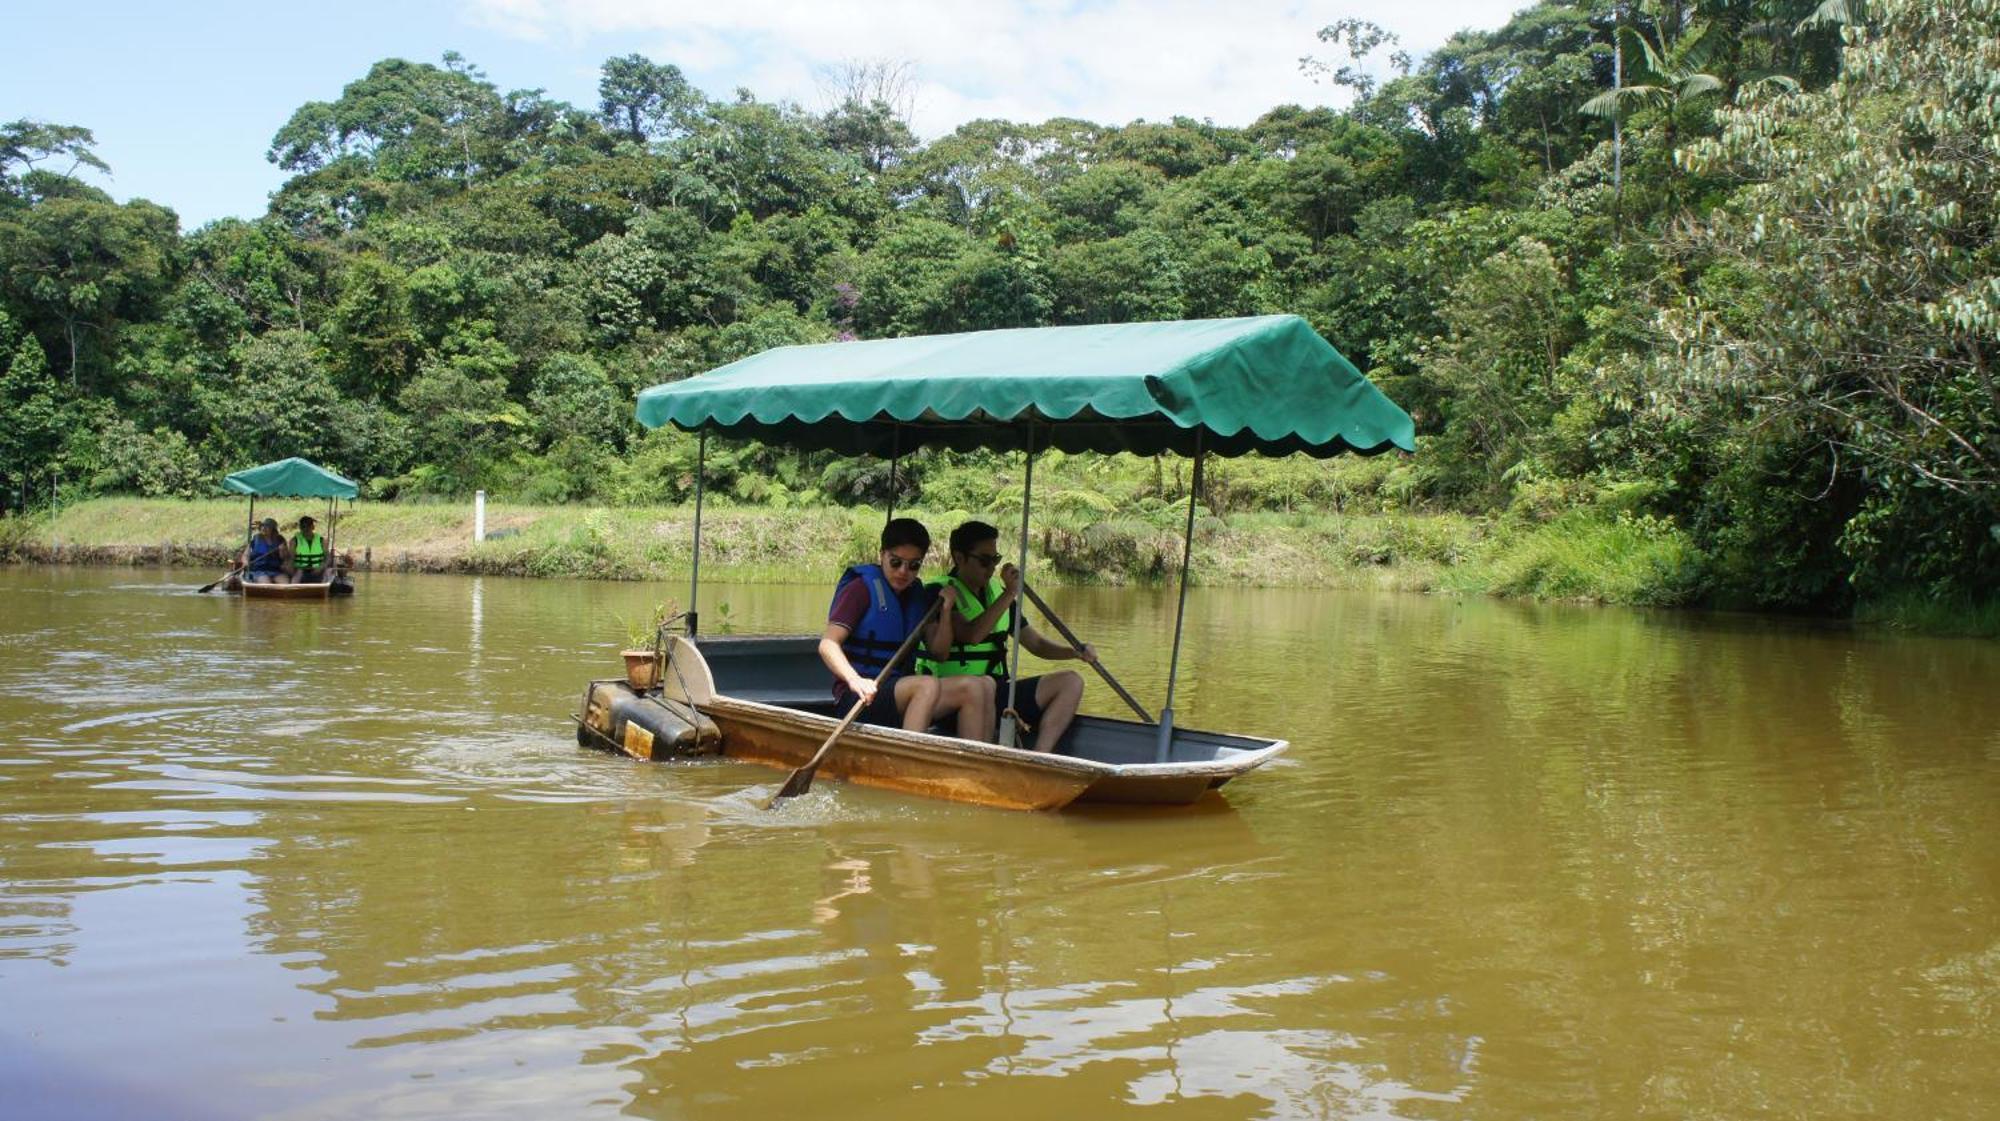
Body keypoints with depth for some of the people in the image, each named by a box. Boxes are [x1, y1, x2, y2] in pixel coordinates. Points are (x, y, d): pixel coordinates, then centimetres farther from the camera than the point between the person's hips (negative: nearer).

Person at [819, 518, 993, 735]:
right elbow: (827, 645, -15)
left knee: (974, 689, -13)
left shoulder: (918, 594, 14)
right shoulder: (862, 588, -5)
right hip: (858, 699, -7)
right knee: (928, 685, -32)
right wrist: (855, 681, -33)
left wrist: (945, 611, -5)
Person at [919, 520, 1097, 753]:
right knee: (984, 684, -40)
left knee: (1070, 681, -5)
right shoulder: (941, 592, -7)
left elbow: (1035, 642, 18)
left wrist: (1075, 651, -1)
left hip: (998, 693, 8)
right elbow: (971, 635, -25)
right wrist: (1010, 593, -18)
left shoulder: (996, 592, 15)